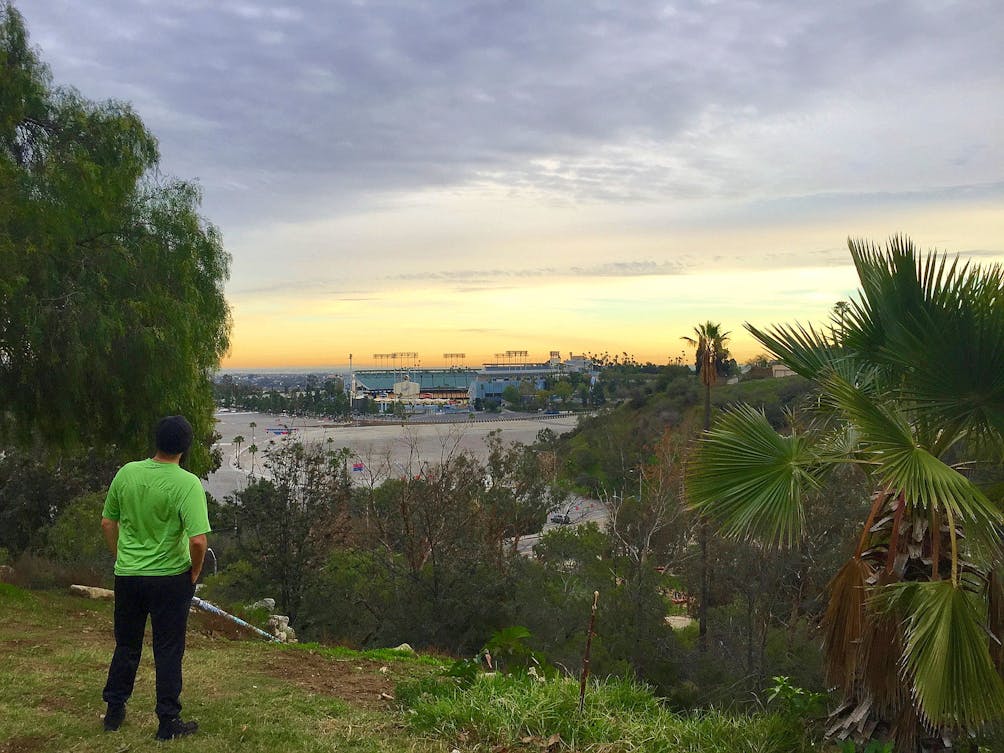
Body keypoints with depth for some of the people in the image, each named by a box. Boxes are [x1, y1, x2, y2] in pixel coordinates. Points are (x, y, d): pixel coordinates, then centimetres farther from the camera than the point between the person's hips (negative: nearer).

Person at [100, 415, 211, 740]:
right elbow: (198, 540, -25)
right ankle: (168, 722, 18)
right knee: (168, 651, 9)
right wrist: (194, 572, -7)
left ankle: (114, 712, 34)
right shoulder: (187, 484, -20)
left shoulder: (126, 473, -5)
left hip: (127, 576, 4)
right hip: (170, 578, -4)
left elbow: (107, 523, 6)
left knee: (126, 646, 21)